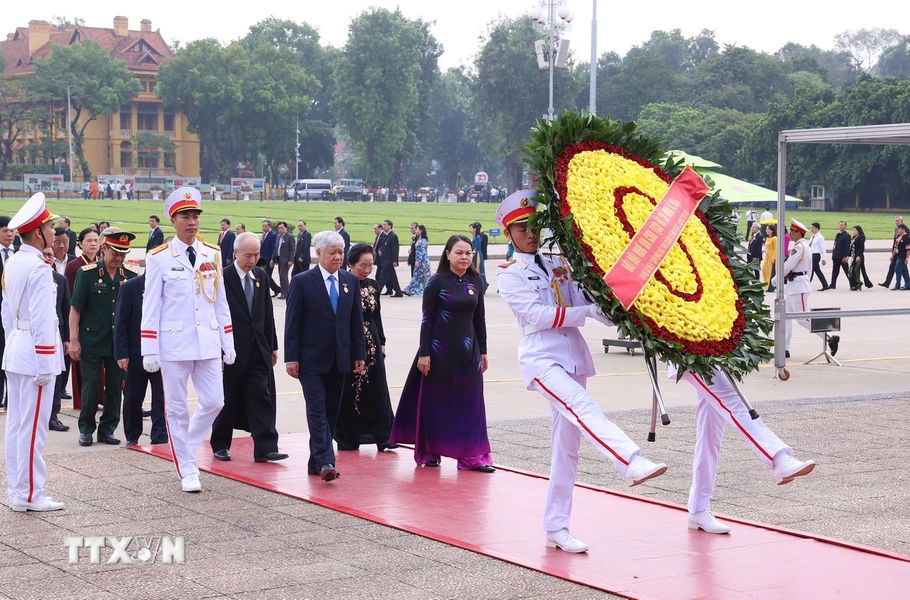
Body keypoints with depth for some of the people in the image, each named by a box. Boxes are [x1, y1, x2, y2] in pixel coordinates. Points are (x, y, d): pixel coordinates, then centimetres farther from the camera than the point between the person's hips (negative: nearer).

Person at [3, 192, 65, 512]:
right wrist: (45, 363, -17)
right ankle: (29, 495, 0)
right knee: (33, 427, -4)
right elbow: (42, 320, -19)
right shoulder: (39, 268, -17)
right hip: (35, 352, -9)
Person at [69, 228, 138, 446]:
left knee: (115, 387, 6)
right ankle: (86, 430, 14)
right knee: (91, 386, 1)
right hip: (91, 342, -3)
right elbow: (75, 308, -5)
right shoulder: (87, 273, -5)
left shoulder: (131, 276, 3)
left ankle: (107, 430, 17)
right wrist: (74, 340, -9)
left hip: (120, 343, 3)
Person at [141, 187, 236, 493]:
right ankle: (187, 470, 13)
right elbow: (151, 307, -4)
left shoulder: (213, 255, 8)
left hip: (207, 343, 4)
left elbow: (220, 302, 12)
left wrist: (228, 344, 9)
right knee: (177, 408, 3)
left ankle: (185, 450, 26)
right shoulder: (159, 258, -4)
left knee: (214, 402, 2)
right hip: (174, 345, -4)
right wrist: (150, 351, -8)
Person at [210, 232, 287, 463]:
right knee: (227, 401, 7)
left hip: (258, 350, 5)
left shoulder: (260, 276, 9)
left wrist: (272, 346, 13)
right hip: (232, 351, -4)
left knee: (262, 399, -2)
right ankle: (220, 445, 22)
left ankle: (265, 448, -4)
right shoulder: (223, 278, -10)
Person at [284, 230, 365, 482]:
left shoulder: (351, 281, 9)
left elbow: (356, 320, 12)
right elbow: (292, 323, -5)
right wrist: (291, 358, -9)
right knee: (317, 410, -11)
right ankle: (325, 462, -18)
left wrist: (359, 354, 8)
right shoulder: (302, 282, -4)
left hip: (340, 358, 5)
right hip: (312, 359, -5)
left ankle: (316, 461, 15)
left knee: (331, 412, 7)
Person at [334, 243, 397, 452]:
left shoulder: (373, 285, 7)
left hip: (371, 344, 5)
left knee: (377, 389, 3)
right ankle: (348, 438, 12)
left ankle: (382, 435, 5)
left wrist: (382, 342, 11)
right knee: (349, 390, 2)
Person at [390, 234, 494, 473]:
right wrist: (423, 353, -12)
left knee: (470, 403, 2)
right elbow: (427, 319, -7)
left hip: (468, 351, 4)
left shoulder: (475, 281, 5)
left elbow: (479, 318, 10)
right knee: (435, 401, 6)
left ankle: (471, 456, 5)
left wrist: (483, 351, 9)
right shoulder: (437, 282, -6)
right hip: (439, 350, -4)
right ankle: (429, 452, 19)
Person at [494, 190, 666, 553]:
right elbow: (538, 315, -11)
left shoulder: (556, 265, 17)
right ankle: (631, 463, -53)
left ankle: (556, 527, 9)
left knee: (567, 446, 4)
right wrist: (586, 312, -14)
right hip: (541, 357, -6)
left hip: (573, 355, 6)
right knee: (582, 406, -32)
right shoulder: (510, 275, 2)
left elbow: (584, 300, 9)